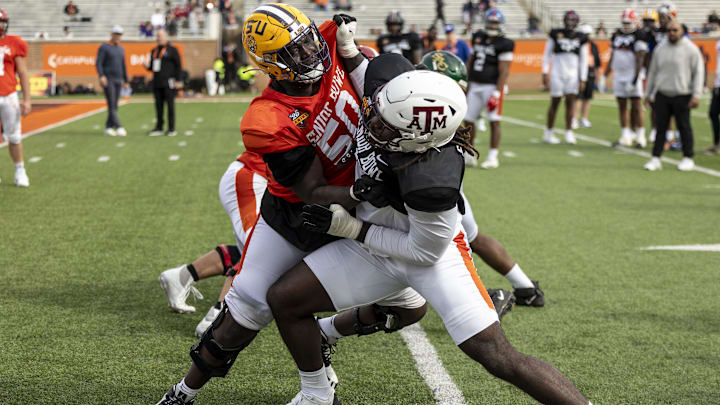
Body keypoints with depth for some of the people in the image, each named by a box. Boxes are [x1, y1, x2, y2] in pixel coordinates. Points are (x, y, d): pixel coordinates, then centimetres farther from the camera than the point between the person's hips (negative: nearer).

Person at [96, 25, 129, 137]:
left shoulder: (121, 49, 15)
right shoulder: (104, 47, -5)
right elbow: (98, 63, -13)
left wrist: (126, 81, 21)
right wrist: (101, 76, -28)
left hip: (118, 80, 7)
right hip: (107, 80, -7)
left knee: (114, 106, 4)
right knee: (111, 105, -12)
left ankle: (108, 128, 9)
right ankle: (119, 127, -20)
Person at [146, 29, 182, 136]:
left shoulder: (172, 50, -1)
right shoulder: (154, 51, 17)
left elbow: (178, 66, -5)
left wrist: (178, 80, -12)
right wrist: (148, 66, -1)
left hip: (169, 82, -6)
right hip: (157, 83, 6)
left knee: (170, 105, -4)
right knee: (158, 106, 6)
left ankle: (171, 129, -1)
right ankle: (158, 128, 9)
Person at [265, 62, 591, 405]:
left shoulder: (429, 184, -41)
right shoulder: (386, 80, -26)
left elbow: (425, 251, -23)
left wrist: (351, 228, -20)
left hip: (431, 250, -7)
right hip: (375, 246, 8)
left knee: (498, 358, -12)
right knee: (284, 300, 4)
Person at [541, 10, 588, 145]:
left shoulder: (581, 39, 4)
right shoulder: (556, 34, -1)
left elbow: (583, 60, 7)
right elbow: (547, 54, 3)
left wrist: (583, 79, 3)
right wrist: (545, 73, -4)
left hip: (573, 75, 2)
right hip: (557, 73, -2)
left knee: (570, 102, -5)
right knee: (555, 102, 1)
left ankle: (569, 133, -2)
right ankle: (548, 132, 12)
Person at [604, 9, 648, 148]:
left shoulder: (638, 36, -7)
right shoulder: (616, 35, 13)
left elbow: (640, 60, -12)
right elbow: (612, 57, 19)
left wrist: (635, 79, -19)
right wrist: (606, 75, 16)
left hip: (632, 75, -6)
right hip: (619, 75, 6)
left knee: (636, 106, -5)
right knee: (622, 107, 7)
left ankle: (640, 136, -1)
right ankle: (626, 136, 13)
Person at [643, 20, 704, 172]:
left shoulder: (690, 49, -4)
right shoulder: (660, 48, 9)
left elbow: (698, 73, -5)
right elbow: (653, 72, 17)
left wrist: (696, 95, -12)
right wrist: (649, 94, 17)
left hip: (682, 95, -3)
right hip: (662, 95, 3)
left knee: (684, 127, 2)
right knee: (660, 126, 2)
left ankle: (688, 158, 12)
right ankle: (656, 159, 5)